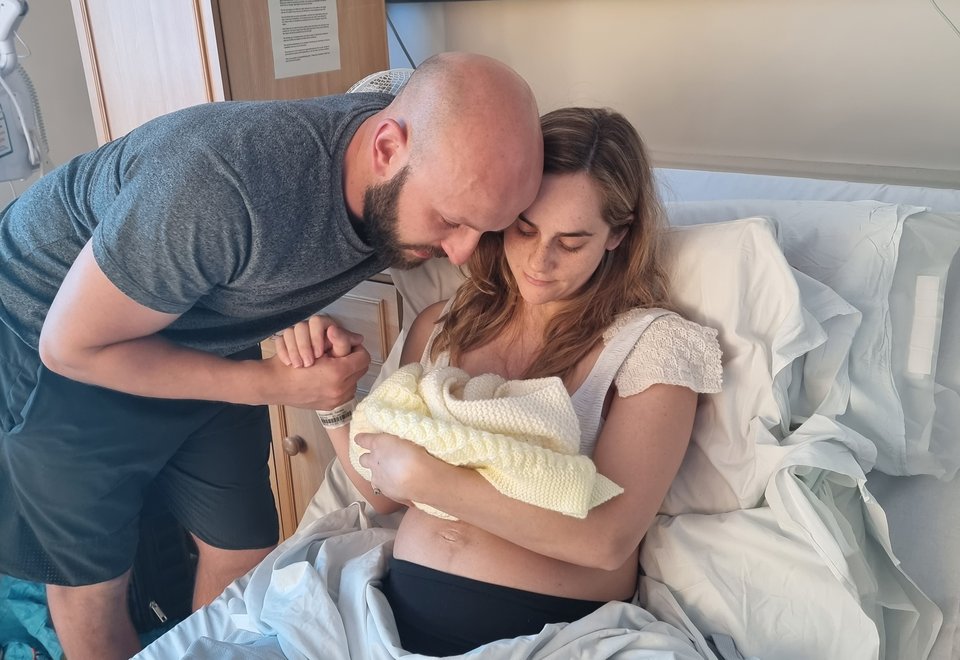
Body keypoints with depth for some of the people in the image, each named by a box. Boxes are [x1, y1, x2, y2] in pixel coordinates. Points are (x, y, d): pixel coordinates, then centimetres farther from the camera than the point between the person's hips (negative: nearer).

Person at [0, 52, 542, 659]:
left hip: (204, 341, 5)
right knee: (91, 575, 9)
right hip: (54, 335, -4)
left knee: (243, 553, 7)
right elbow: (72, 344, -26)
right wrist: (274, 385, -26)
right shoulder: (226, 183, -41)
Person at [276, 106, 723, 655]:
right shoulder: (442, 325, 9)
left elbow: (609, 538, -15)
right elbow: (384, 493, 13)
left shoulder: (653, 342, -5)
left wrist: (424, 478, -18)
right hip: (401, 604, 5)